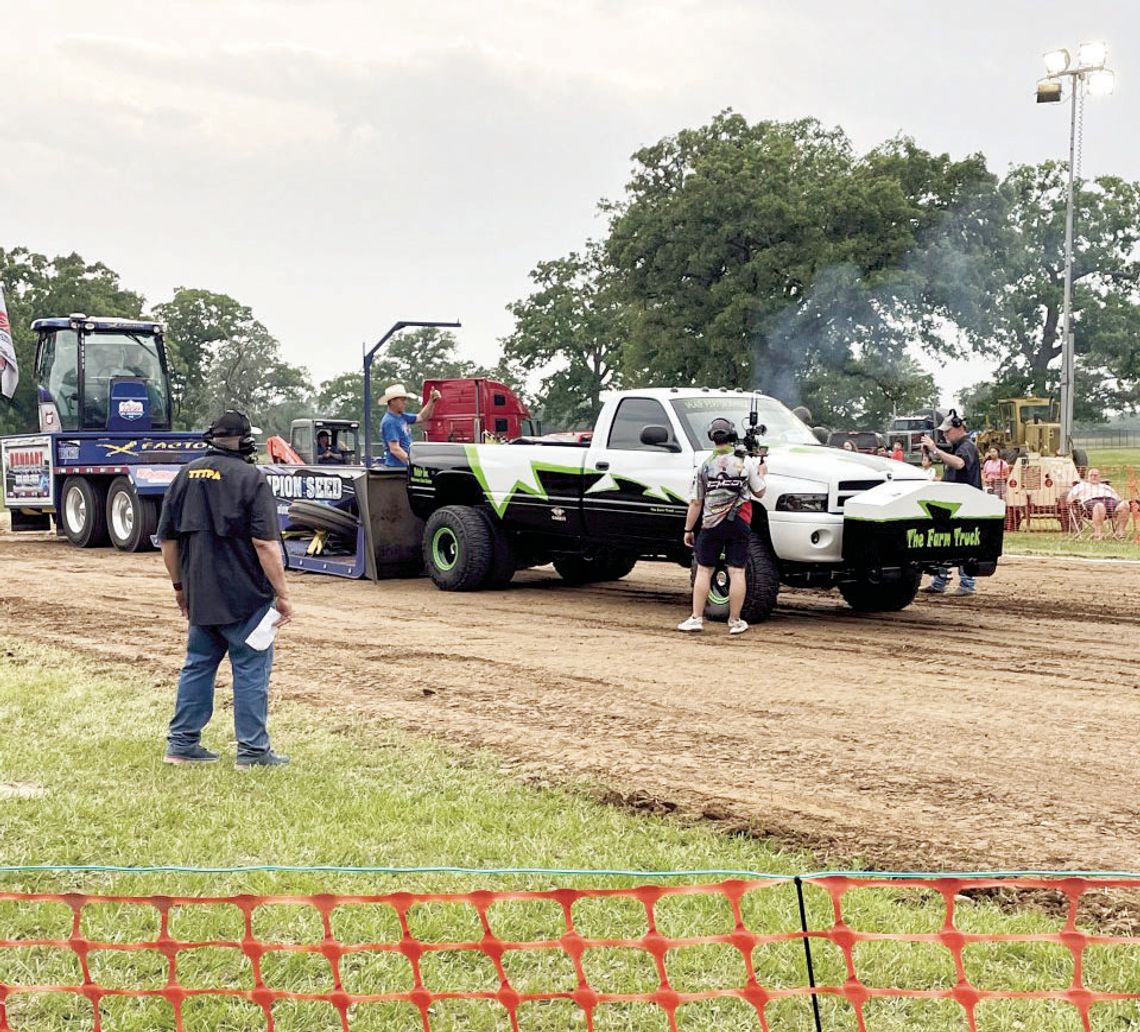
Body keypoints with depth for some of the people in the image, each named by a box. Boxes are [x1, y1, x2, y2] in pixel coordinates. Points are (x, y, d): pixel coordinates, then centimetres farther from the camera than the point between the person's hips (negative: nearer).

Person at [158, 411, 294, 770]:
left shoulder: (187, 475, 8)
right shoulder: (250, 478, -10)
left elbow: (167, 537, 12)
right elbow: (265, 543, -16)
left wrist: (180, 585, 23)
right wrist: (282, 594, -11)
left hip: (199, 595, 6)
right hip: (245, 595, -6)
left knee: (198, 665, 15)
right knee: (251, 669, 1)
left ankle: (181, 743, 18)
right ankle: (252, 751, 4)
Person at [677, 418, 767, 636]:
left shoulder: (705, 466, 0)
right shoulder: (746, 462, -3)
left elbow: (695, 503, 1)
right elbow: (759, 492, 7)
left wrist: (688, 529, 8)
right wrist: (760, 474, 26)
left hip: (711, 524, 1)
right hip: (739, 524, 0)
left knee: (703, 571, 8)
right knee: (736, 572, 2)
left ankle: (696, 618, 6)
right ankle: (735, 622, 5)